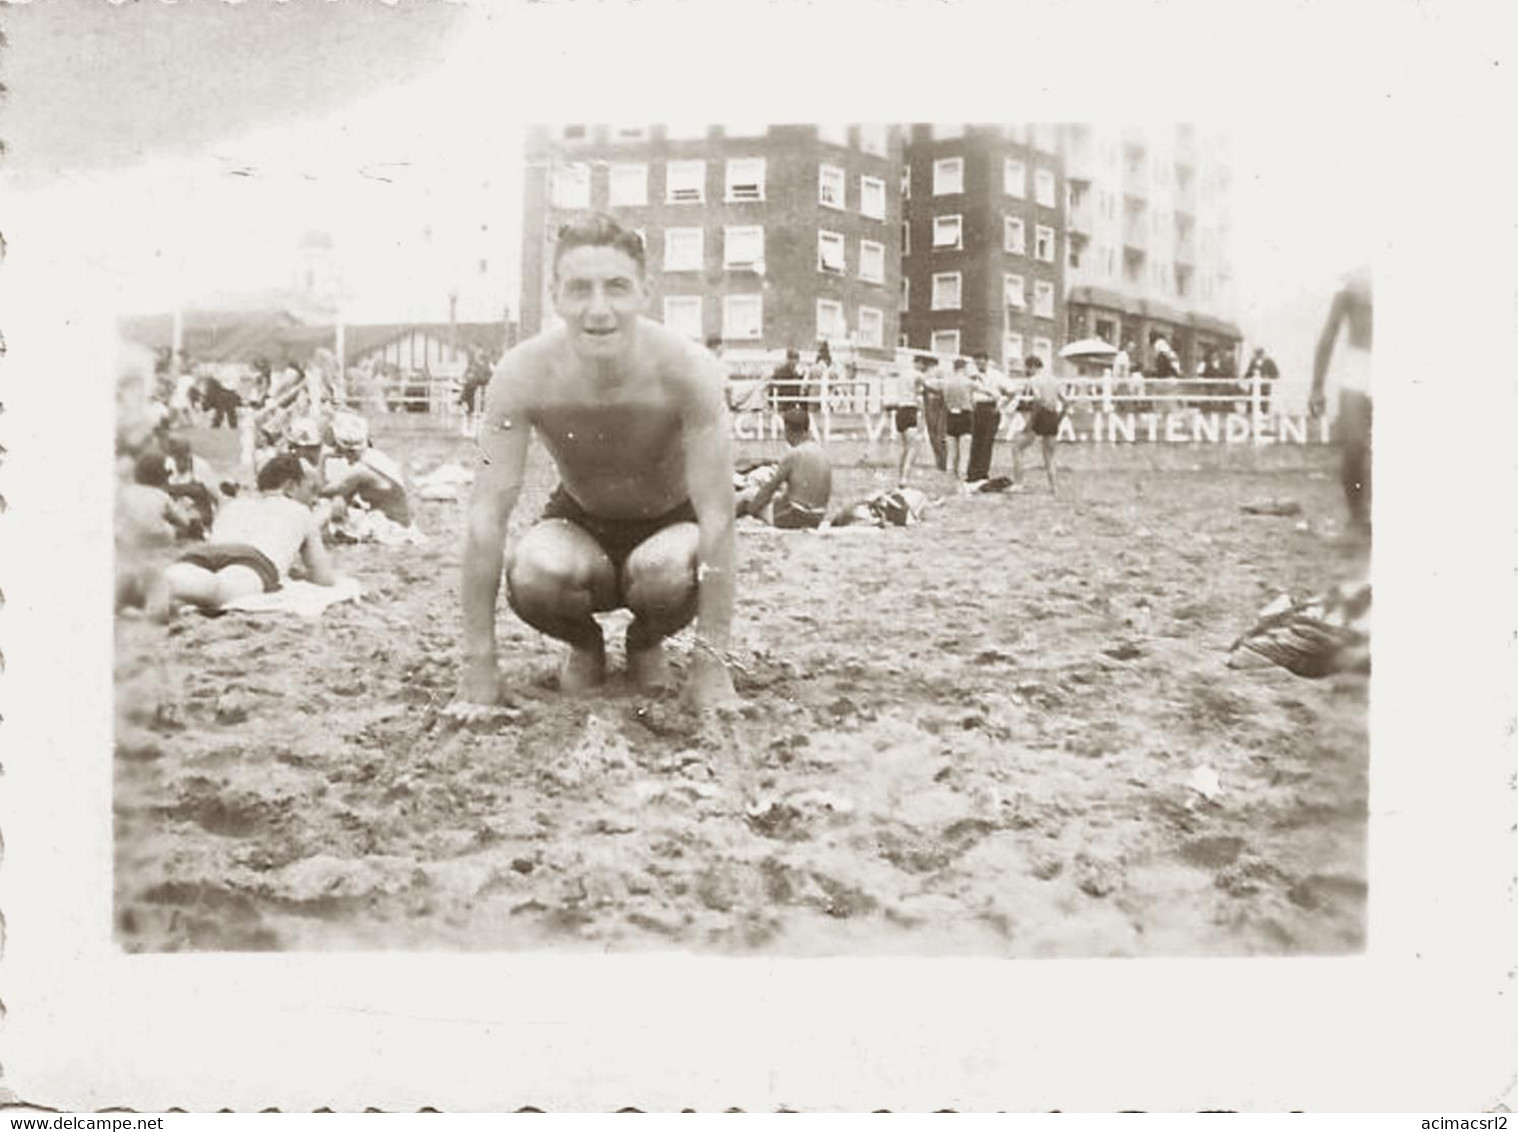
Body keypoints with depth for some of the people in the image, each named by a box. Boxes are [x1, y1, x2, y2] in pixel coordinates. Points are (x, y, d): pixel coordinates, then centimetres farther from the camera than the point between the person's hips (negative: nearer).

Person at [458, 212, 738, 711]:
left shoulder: (688, 370, -30)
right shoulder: (522, 375, -26)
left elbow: (716, 516, -28)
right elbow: (487, 516, -24)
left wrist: (711, 662, -31)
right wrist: (479, 667, -26)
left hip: (670, 521, -1)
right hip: (578, 520, 1)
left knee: (668, 573, -36)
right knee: (532, 573, -34)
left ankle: (646, 643, 3)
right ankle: (585, 646, 4)